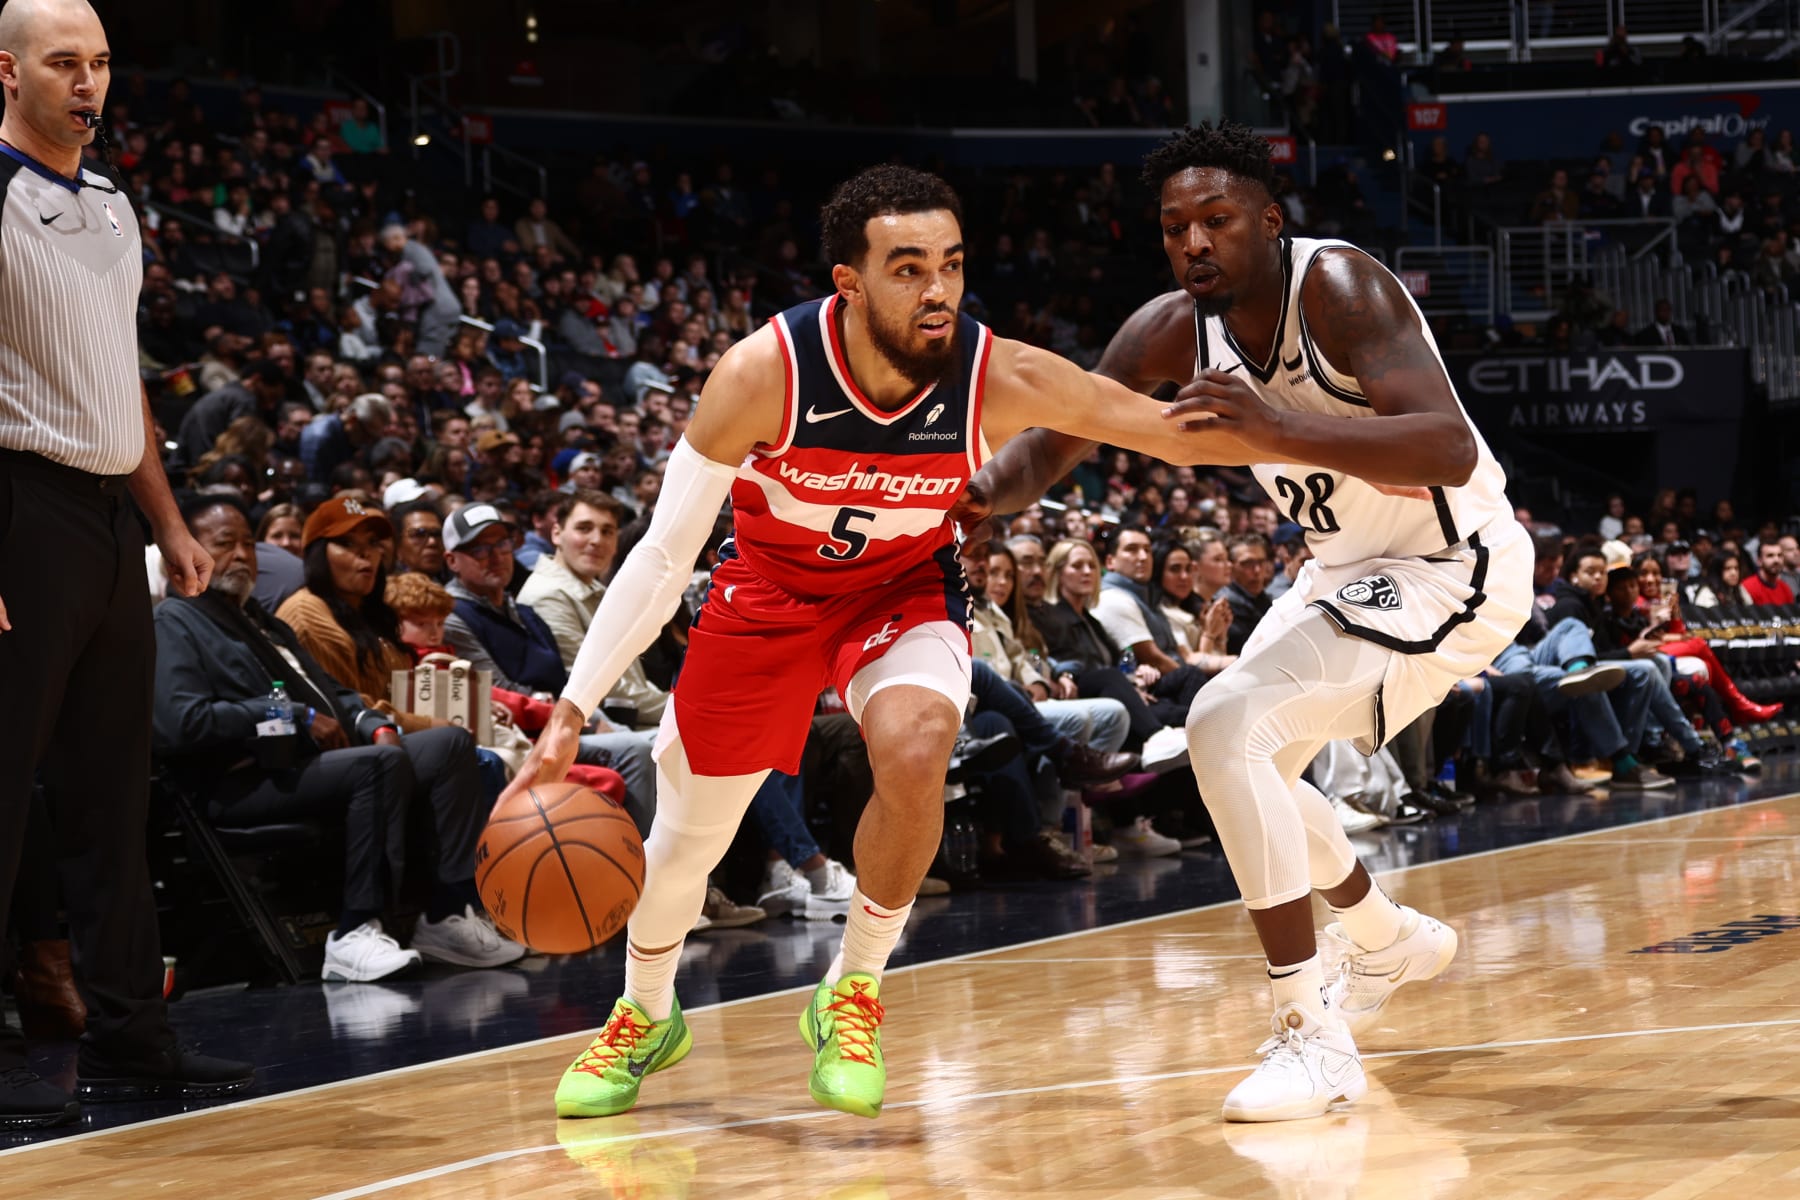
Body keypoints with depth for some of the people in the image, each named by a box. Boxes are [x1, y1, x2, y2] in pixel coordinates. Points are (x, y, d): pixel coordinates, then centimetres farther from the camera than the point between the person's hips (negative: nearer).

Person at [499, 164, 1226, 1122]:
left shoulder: (1001, 378, -29)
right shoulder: (764, 371, -32)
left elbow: (1183, 431, -20)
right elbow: (664, 554, -25)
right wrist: (571, 711, -29)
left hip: (904, 588, 0)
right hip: (767, 588, 0)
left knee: (915, 750, -31)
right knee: (686, 836, 10)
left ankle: (851, 997, -6)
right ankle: (645, 1017, 43)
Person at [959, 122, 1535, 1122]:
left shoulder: (1338, 288, -27)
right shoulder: (1173, 329, -6)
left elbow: (1450, 448, -39)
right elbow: (1055, 443, -1)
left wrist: (1281, 429, -51)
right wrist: (988, 491, -24)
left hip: (1457, 568, -9)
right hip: (1353, 567, 9)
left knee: (1230, 726, -24)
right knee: (1247, 766, 22)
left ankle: (1315, 1039, -20)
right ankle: (1391, 940, 47)